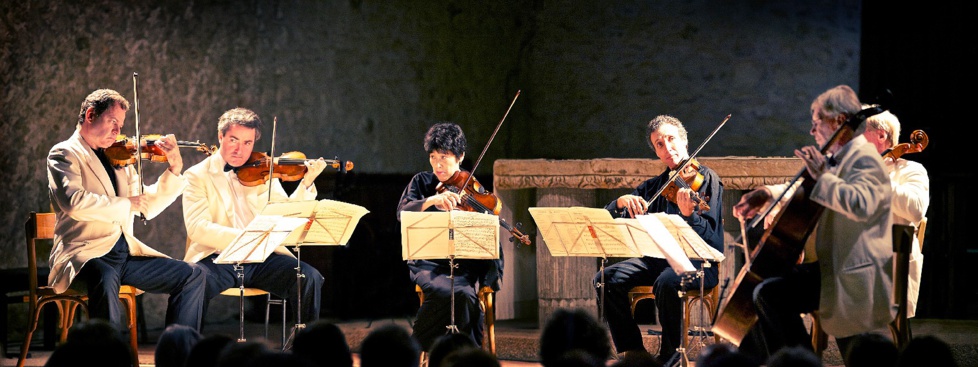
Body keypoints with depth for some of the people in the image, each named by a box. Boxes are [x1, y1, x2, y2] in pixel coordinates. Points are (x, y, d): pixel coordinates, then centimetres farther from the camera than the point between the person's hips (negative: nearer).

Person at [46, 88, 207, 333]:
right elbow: (75, 203, -19)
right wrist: (125, 204, -13)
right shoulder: (64, 154, -1)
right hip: (85, 255, -7)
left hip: (126, 253, 7)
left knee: (193, 275, -2)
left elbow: (147, 207, 18)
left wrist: (174, 170, 5)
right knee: (105, 279, -40)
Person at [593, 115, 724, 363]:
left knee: (667, 282, -38)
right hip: (658, 257, 6)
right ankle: (633, 351, -8)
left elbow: (710, 237, -12)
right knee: (606, 279, -16)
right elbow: (609, 217, 11)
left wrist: (689, 215, -32)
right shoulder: (655, 185, 17)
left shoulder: (706, 179, -1)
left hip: (699, 261, -6)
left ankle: (670, 357, -21)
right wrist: (622, 202, -12)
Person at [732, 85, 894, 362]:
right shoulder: (839, 158, 18)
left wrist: (822, 176, -26)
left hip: (850, 278, -11)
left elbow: (861, 204, -36)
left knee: (770, 294, -28)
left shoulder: (865, 159, -15)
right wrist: (768, 194, 17)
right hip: (832, 267, 11)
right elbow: (805, 194, 34)